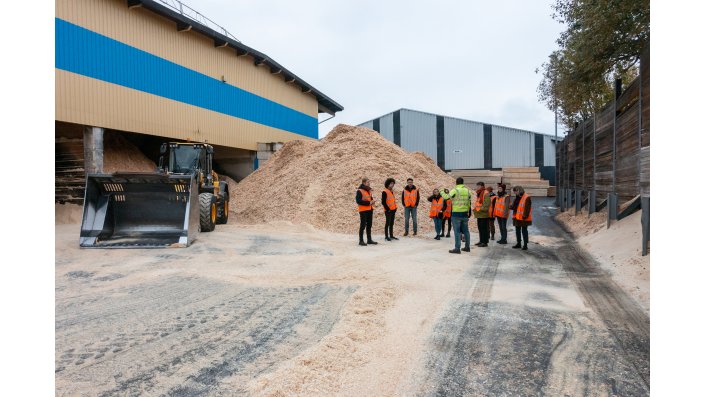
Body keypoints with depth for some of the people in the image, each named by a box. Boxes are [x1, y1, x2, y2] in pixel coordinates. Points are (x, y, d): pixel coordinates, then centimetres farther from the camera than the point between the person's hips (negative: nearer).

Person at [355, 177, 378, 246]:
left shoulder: (369, 190, 14)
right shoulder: (359, 191, -12)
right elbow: (358, 201, -18)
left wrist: (372, 200, 0)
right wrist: (368, 203, -20)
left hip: (369, 209, 8)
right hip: (363, 210, -8)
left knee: (369, 225, 12)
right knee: (363, 225, -5)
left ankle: (369, 240, 21)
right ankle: (361, 241, 3)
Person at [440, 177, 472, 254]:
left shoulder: (455, 190, -12)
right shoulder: (467, 190, 8)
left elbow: (446, 197, -16)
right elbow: (469, 202, 12)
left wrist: (441, 191, 1)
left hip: (456, 214, -6)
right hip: (465, 213, 6)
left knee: (457, 231, -3)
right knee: (465, 230, 15)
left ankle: (457, 248, -2)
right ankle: (467, 247, 24)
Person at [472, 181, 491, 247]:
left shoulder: (486, 194, -12)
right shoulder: (479, 194, 17)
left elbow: (486, 205, -18)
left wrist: (479, 208, -19)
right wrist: (475, 208, 8)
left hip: (484, 215, -9)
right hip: (479, 215, 9)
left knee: (484, 228, -4)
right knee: (480, 228, 14)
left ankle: (485, 242, 1)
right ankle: (481, 241, 22)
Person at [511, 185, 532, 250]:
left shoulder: (527, 198, -14)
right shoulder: (517, 198, 13)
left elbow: (527, 208, -19)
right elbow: (514, 207, 18)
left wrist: (525, 216, -22)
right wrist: (510, 206, -2)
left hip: (523, 218, -9)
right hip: (517, 217, 9)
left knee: (524, 231, -1)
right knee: (518, 230, 15)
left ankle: (525, 245, 7)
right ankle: (518, 243, 26)